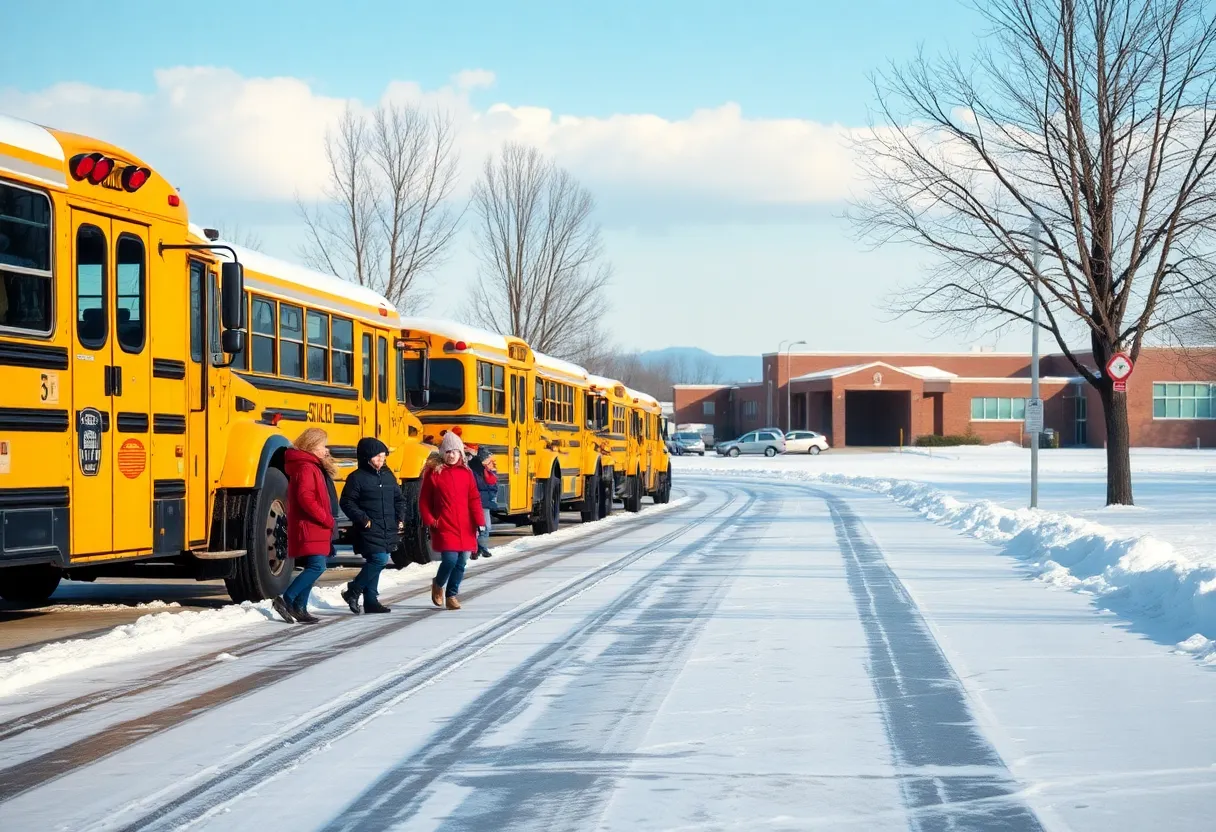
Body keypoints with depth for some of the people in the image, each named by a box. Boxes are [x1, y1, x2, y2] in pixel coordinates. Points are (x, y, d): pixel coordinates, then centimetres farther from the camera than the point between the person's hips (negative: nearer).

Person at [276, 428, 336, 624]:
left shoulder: (314, 467, 19)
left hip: (315, 530, 11)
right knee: (317, 566, -17)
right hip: (309, 529, -11)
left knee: (312, 568, 10)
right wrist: (327, 520, -19)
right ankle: (286, 600, -19)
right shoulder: (305, 468, -13)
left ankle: (299, 608, 12)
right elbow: (305, 498, -24)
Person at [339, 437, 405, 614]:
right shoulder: (357, 478, -7)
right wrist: (363, 519, -16)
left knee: (374, 564, 10)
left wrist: (400, 518, 9)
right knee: (379, 560, -18)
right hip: (369, 530, -7)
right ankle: (353, 591, -4)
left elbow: (399, 499, 23)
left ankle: (371, 601, 14)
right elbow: (346, 503, -8)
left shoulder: (388, 476, 14)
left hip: (388, 530, 7)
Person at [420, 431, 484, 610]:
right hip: (444, 526, -3)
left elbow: (474, 500, 5)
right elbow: (424, 501, 3)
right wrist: (429, 521, -6)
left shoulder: (466, 473, 7)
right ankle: (438, 585, 15)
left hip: (465, 528, 4)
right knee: (450, 559, -15)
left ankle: (452, 595, 21)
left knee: (461, 562, 5)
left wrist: (478, 522, -3)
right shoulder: (434, 474, 0)